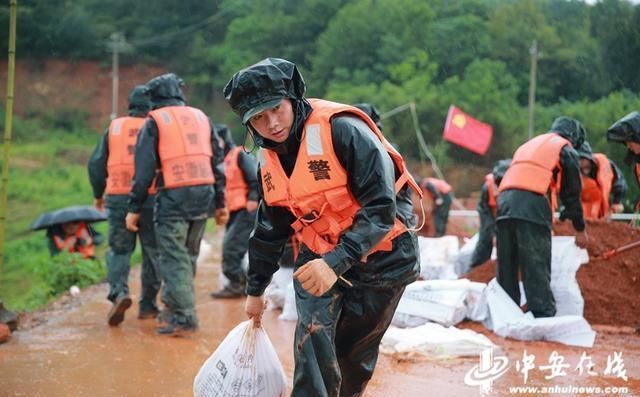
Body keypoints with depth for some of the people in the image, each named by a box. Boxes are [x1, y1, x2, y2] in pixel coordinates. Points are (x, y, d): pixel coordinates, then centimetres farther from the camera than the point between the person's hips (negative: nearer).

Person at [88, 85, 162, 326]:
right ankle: (148, 305, 15)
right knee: (153, 251, 11)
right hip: (151, 197, -1)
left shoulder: (114, 127, 8)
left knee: (119, 249, 9)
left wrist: (98, 195, 21)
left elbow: (96, 163, 9)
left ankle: (119, 292, -15)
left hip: (118, 198, 1)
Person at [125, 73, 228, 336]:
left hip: (173, 196, -5)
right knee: (188, 255, 16)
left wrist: (135, 208, -1)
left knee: (173, 257, -2)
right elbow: (217, 162, 14)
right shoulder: (201, 117, 15)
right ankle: (175, 307, 25)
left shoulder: (154, 122, 1)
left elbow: (144, 169, -4)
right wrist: (220, 202, 18)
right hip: (204, 195, 5)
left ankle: (183, 316, -9)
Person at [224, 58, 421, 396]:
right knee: (313, 337, -16)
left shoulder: (342, 129, -23)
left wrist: (336, 263, -37)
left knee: (355, 354, 3)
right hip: (319, 256, 5)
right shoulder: (268, 158, 0)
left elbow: (381, 208, -28)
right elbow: (270, 229, 14)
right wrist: (255, 290, 20)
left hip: (380, 256, -4)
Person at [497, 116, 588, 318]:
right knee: (537, 271, -7)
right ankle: (543, 316, -12)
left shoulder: (528, 145, 34)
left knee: (507, 270, 9)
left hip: (505, 203, 6)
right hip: (533, 208, -6)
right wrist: (580, 229, 23)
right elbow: (572, 194, 12)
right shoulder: (566, 150, 13)